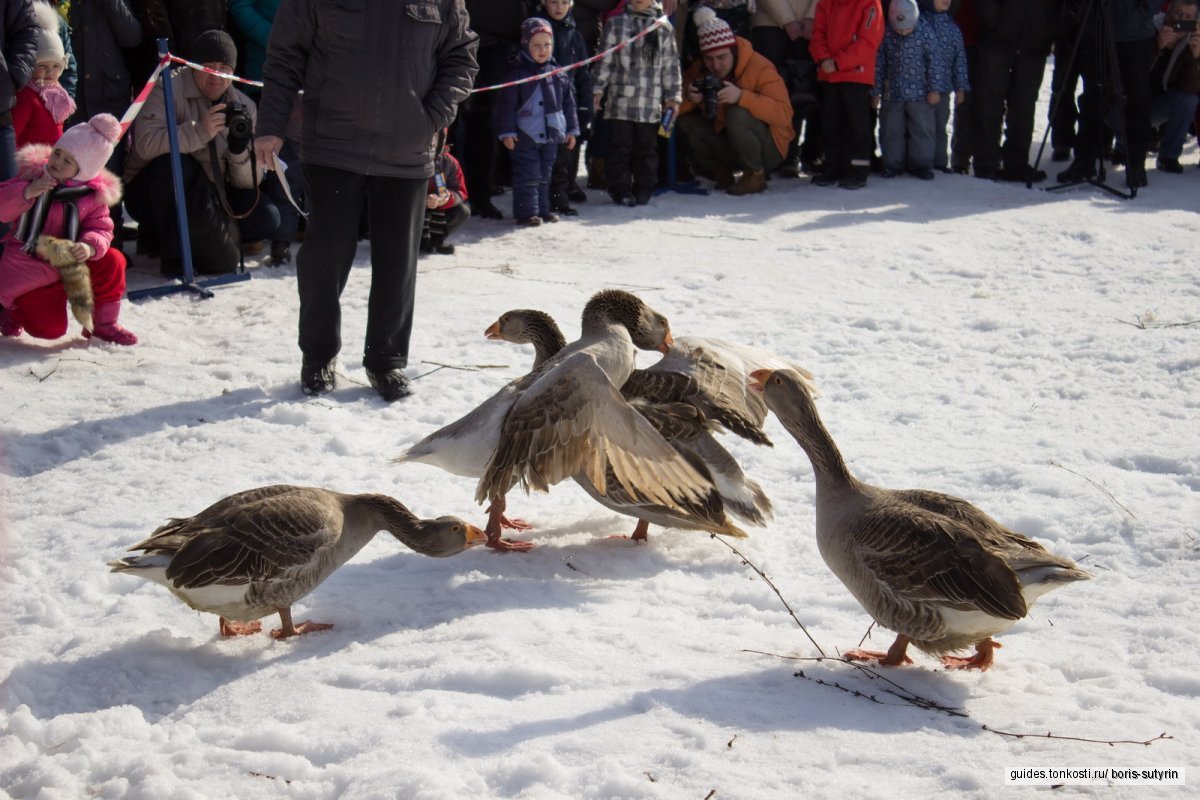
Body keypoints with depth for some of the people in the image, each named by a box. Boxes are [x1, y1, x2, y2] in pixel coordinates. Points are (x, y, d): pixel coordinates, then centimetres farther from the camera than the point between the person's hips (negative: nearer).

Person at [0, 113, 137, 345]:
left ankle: (104, 323, 0)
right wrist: (28, 192, -28)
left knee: (112, 261, -20)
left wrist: (90, 247, -31)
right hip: (28, 270, -3)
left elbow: (101, 229, -9)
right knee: (50, 328, -16)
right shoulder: (34, 176, -8)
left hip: (69, 263, 3)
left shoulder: (93, 195, -6)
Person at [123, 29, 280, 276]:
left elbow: (246, 184, -6)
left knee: (266, 218, -14)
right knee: (175, 164, -36)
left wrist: (240, 147, -25)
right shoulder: (167, 89, -14)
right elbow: (145, 144, -32)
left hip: (206, 196, 5)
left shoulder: (243, 106, 0)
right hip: (149, 195, -4)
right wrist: (199, 132, -41)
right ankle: (175, 253, -23)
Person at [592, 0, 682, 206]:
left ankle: (644, 189, 15)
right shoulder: (616, 23, 5)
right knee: (619, 146, 0)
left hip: (651, 102, 1)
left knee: (646, 148, 6)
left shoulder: (663, 27, 8)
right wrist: (598, 88, 1)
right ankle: (620, 189, 7)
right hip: (620, 97, -1)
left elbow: (671, 64, 11)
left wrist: (673, 96, 8)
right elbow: (604, 59, 6)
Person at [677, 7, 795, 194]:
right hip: (728, 146, 5)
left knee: (737, 114, -33)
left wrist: (741, 96, -40)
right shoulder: (699, 70, -4)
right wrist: (688, 97, -27)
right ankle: (721, 173, 0)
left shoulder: (760, 67, -19)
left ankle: (755, 175, -12)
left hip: (768, 150, -5)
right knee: (684, 120, -14)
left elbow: (784, 114, -30)